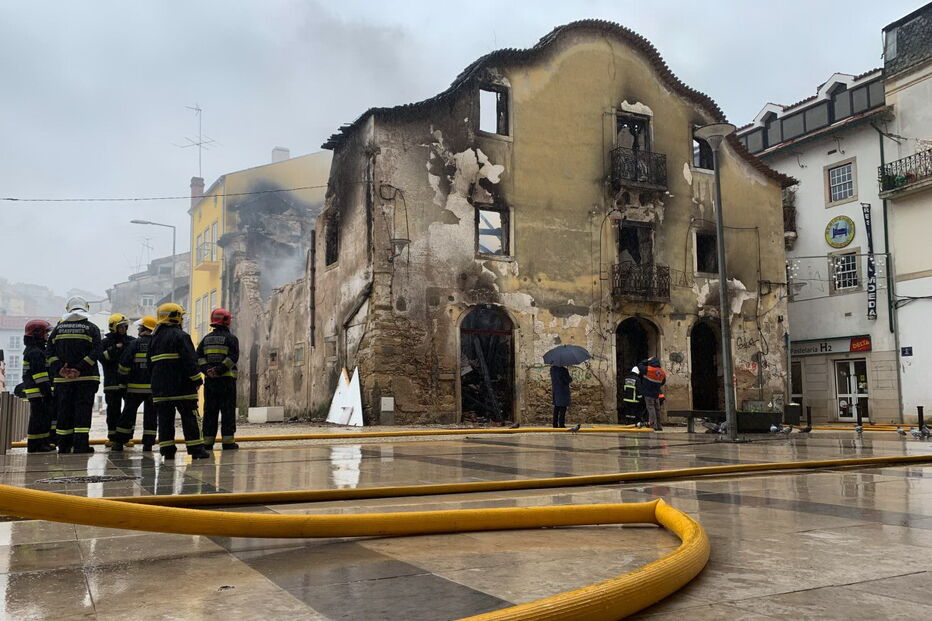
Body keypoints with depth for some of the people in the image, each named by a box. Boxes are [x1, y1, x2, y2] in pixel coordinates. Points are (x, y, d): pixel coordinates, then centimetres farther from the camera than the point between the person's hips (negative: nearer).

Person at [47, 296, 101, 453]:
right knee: (83, 410, -1)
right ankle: (80, 444, -6)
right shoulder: (91, 329, -2)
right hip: (86, 377, -3)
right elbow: (95, 353, -13)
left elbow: (49, 352, 2)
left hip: (62, 378, 3)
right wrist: (79, 369, -14)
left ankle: (64, 445, 13)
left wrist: (60, 368, -5)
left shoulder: (58, 328, 8)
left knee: (64, 411, 9)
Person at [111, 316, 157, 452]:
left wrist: (123, 382, 6)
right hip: (154, 387, 1)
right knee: (151, 415, 6)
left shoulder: (134, 343, -5)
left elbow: (124, 365, -5)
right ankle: (148, 443, 4)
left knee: (128, 414, 9)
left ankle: (119, 442, 14)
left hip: (135, 387, -1)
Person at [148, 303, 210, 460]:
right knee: (189, 418, -1)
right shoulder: (180, 335, -9)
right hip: (181, 386, -6)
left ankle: (167, 449, 6)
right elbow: (189, 360, -14)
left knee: (165, 418, 7)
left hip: (160, 387, 6)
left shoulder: (155, 338, 15)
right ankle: (196, 449, -1)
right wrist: (197, 379, -9)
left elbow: (149, 362, 19)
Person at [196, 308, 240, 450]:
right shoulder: (231, 338, -1)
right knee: (228, 411, -1)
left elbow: (198, 357, 3)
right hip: (227, 379, -4)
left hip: (209, 380, 5)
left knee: (209, 411, 9)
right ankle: (228, 441, -5)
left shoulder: (206, 339, 14)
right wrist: (219, 370, -16)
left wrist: (207, 370, -8)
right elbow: (233, 357, -15)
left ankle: (207, 442, 8)